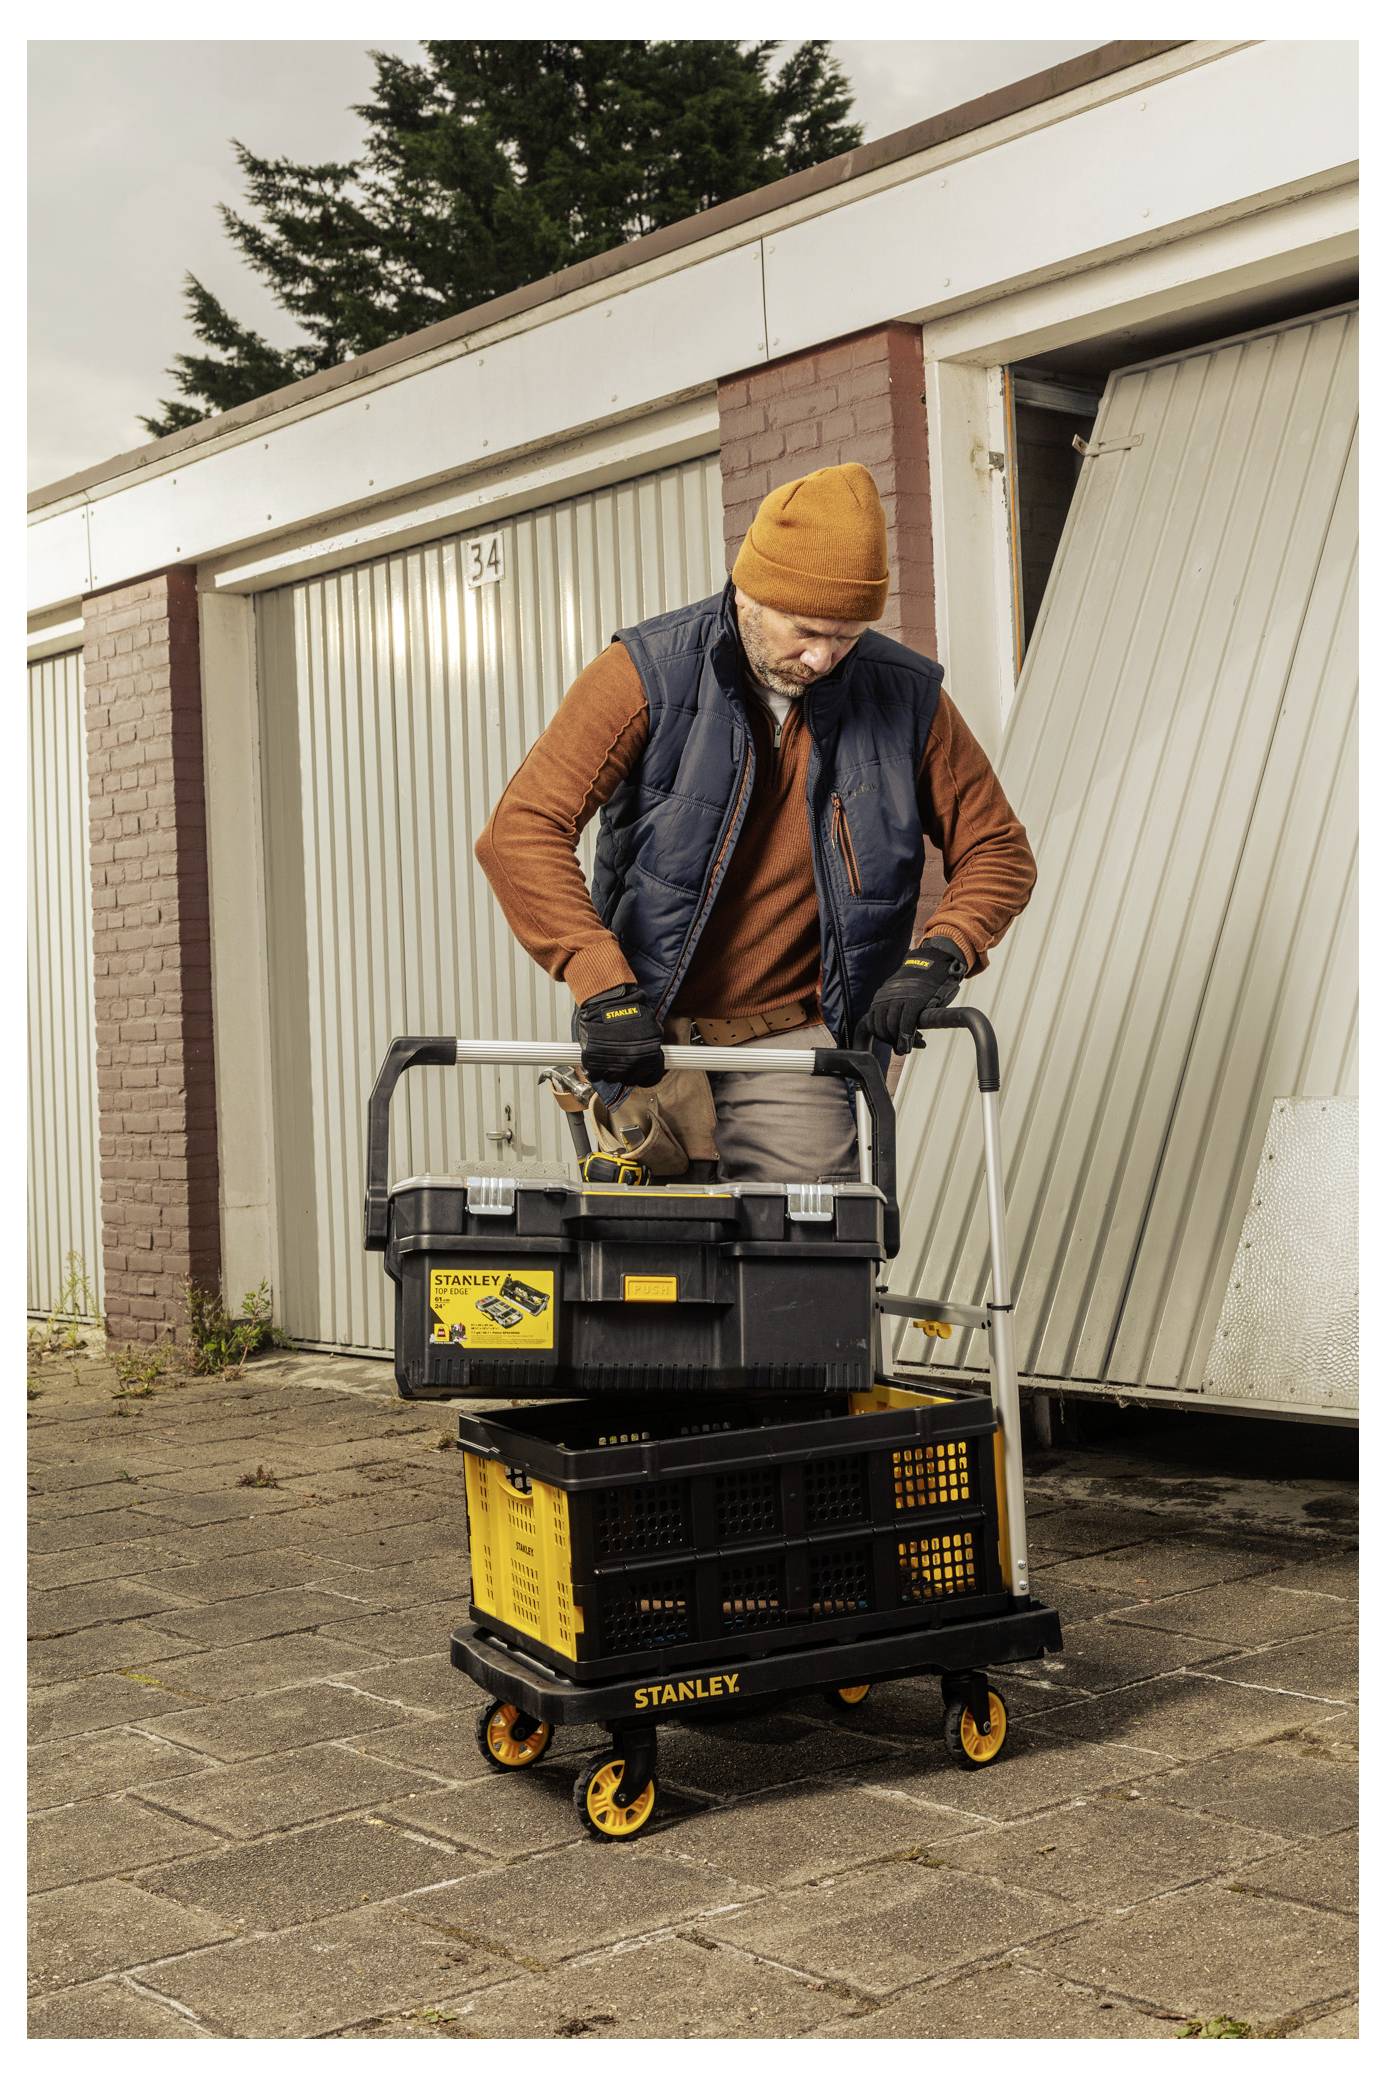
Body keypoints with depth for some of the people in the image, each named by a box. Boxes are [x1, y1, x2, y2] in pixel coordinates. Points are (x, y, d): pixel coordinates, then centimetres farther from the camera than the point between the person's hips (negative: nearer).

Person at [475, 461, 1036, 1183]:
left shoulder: (905, 697, -2)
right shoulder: (648, 674, -10)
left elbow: (997, 850, 9)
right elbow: (520, 832, -19)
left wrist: (938, 955, -10)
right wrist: (605, 987, -29)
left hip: (793, 1044, 1)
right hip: (648, 1040, -1)